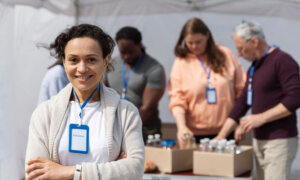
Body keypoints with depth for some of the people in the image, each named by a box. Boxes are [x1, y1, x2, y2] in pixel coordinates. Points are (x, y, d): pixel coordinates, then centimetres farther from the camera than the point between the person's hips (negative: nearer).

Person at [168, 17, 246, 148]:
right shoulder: (181, 63, 2)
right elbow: (176, 99, -4)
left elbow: (241, 89, 8)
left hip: (226, 131, 1)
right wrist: (182, 126, -18)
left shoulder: (225, 55, 5)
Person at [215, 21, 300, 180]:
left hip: (279, 141, -8)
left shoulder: (282, 61, -9)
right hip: (259, 140, 8)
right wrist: (221, 136, 14)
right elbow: (242, 102, 19)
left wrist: (261, 118, -18)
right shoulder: (254, 67, 17)